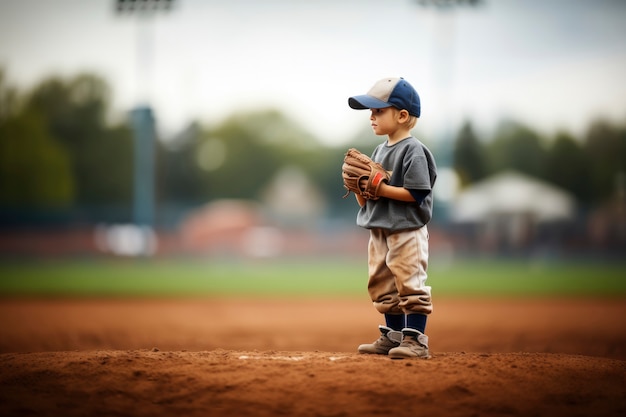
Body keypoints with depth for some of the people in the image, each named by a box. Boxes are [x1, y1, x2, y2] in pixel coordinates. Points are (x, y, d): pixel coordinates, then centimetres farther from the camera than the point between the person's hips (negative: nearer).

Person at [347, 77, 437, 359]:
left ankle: (415, 340, -5)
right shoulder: (378, 151, 13)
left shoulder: (413, 150, -12)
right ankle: (393, 336, 24)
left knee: (410, 285, -7)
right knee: (382, 286, 14)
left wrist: (380, 188, -20)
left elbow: (415, 193, -20)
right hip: (379, 230, 9)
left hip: (407, 230, -9)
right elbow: (364, 201, 14)